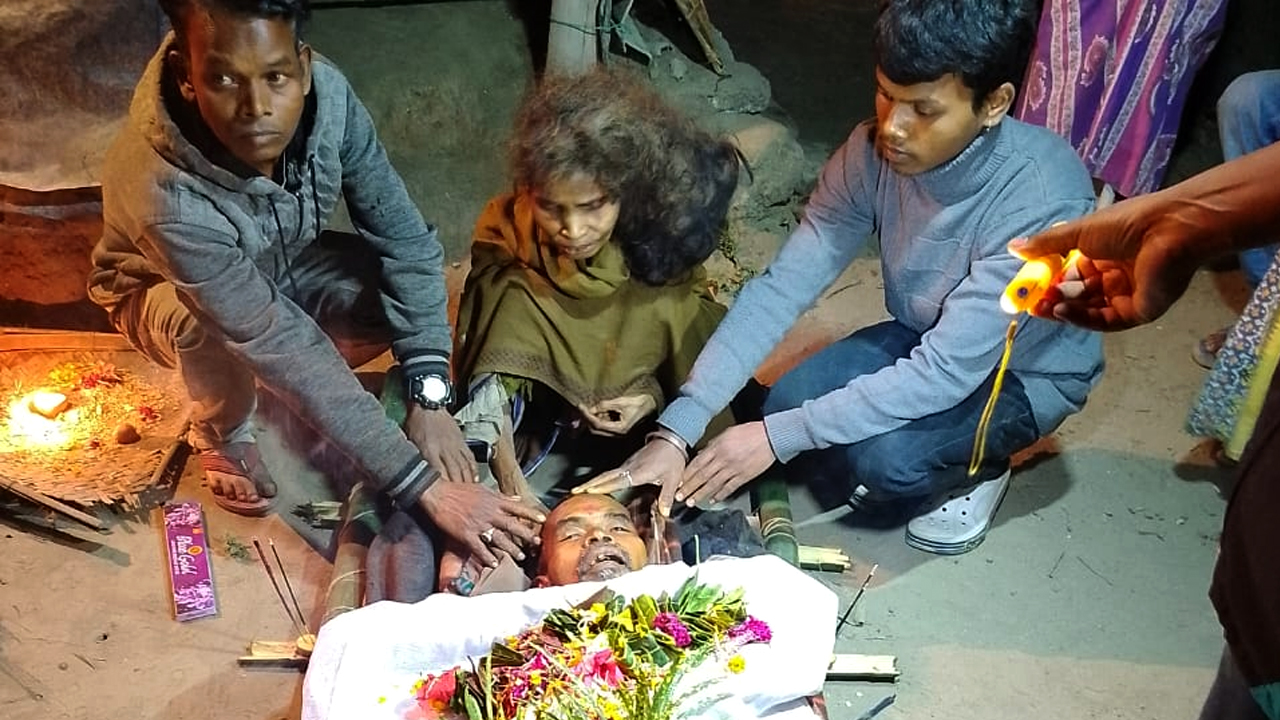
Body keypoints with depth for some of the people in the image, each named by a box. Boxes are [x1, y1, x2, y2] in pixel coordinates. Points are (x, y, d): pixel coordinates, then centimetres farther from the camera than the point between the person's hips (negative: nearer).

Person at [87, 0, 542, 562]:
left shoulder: (327, 93, -30)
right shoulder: (165, 195, -42)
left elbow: (405, 239, -23)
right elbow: (284, 350, -43)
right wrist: (424, 487, -43)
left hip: (281, 262, 4)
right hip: (166, 292, -3)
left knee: (406, 293, -23)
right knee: (208, 323, -38)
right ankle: (221, 432, -4)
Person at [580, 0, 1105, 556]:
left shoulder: (1043, 197, -36)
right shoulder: (875, 151, -20)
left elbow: (947, 372, -36)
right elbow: (783, 286, -22)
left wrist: (777, 437, -35)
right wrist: (677, 430, -30)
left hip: (1027, 373, -4)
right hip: (923, 342, 5)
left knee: (885, 457, -29)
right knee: (788, 402, -18)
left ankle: (978, 466, 4)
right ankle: (886, 469, 11)